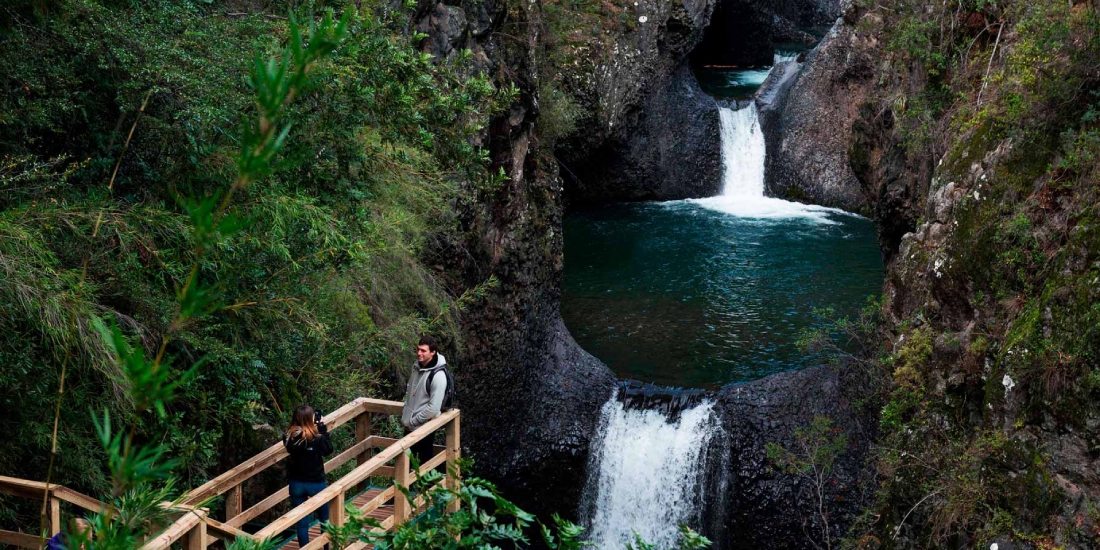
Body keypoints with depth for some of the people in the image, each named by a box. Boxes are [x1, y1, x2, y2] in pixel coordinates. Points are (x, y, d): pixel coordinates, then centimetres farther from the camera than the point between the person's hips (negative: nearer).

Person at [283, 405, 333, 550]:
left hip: (296, 484, 3)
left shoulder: (289, 437, -10)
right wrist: (323, 429, -2)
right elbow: (328, 450, -2)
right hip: (316, 483, -2)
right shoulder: (317, 438, -20)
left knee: (301, 522, 9)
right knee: (325, 520, 18)